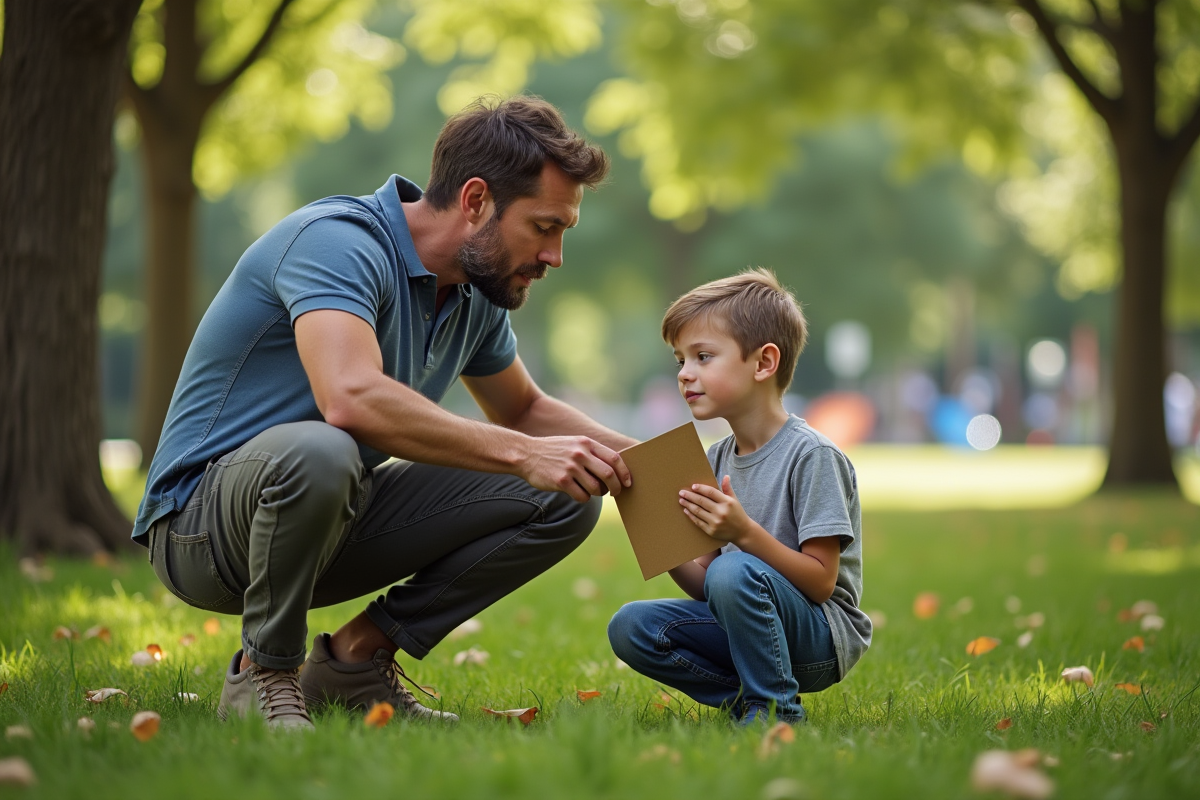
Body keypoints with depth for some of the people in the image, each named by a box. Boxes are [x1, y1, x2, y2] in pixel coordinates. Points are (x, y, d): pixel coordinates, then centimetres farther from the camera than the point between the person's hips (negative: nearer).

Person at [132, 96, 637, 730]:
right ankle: (263, 676, -17)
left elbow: (523, 409, 23)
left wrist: (630, 454, 5)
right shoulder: (338, 242, -23)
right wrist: (520, 454, -37)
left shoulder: (476, 294, 4)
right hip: (201, 523, -8)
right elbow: (351, 398, -40)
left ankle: (357, 656, 1)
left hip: (332, 523, 8)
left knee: (563, 500, -3)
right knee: (319, 452, -42)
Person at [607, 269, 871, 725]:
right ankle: (746, 699, -5)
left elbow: (821, 582, -18)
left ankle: (775, 711, -15)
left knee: (733, 573, -34)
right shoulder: (715, 461, 8)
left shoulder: (811, 456, -14)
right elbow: (704, 588, 9)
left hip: (822, 638, -7)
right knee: (630, 627, -10)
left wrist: (746, 533, -29)